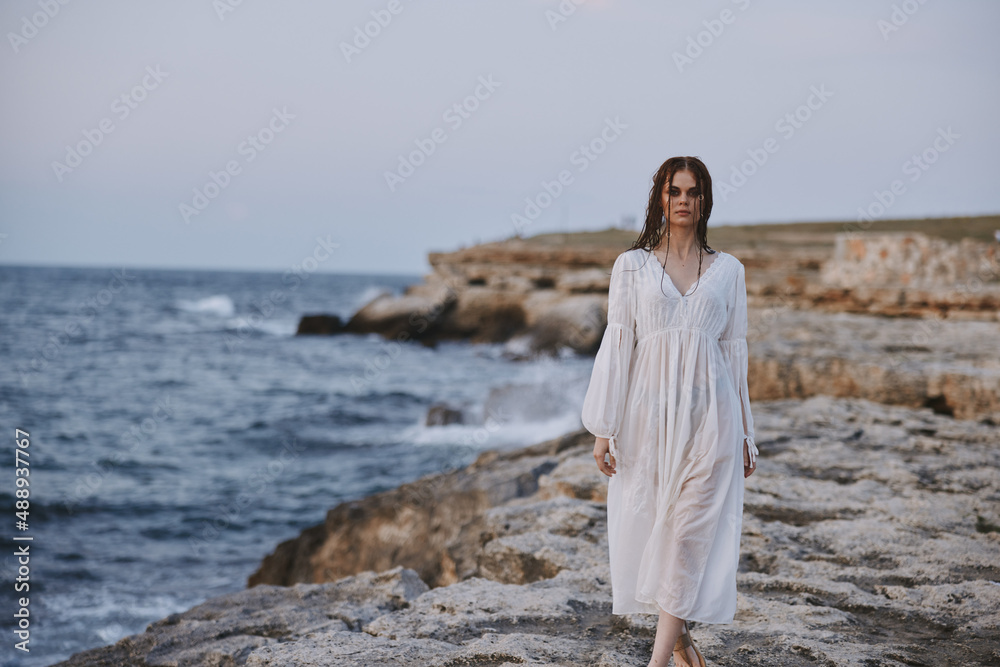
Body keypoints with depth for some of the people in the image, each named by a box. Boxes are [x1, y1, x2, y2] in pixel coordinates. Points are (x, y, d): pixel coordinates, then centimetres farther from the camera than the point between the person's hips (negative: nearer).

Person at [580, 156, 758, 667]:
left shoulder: (728, 270, 8)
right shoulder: (632, 265, 5)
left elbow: (736, 349, 10)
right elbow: (618, 342, 1)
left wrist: (744, 434, 9)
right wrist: (604, 427, -5)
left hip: (708, 412, 0)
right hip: (649, 409, 0)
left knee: (690, 530, -6)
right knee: (650, 527, 5)